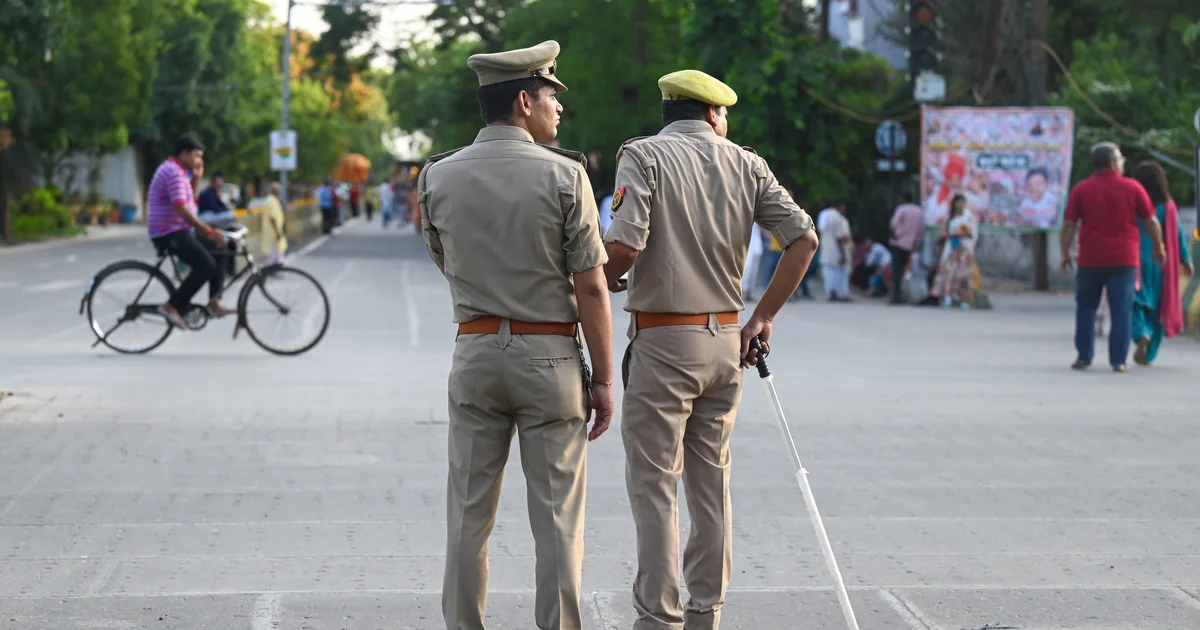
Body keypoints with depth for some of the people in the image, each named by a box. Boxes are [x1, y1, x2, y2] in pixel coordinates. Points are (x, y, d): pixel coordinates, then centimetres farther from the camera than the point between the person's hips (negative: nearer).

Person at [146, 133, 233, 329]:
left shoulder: (173, 170, 19)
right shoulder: (174, 172, -16)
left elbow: (189, 201, 22)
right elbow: (181, 209, -25)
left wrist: (196, 178, 9)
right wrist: (208, 231, -26)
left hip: (178, 231, 11)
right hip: (170, 233, -11)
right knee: (206, 266, -21)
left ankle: (214, 303, 3)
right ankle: (173, 306, -15)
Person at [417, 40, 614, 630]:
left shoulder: (439, 177, 0)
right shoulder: (563, 175, -10)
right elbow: (591, 288, -10)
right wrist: (603, 378, -3)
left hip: (475, 352, 3)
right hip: (550, 356, -3)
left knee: (469, 514, 9)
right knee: (556, 515, 4)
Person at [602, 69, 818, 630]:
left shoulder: (643, 155, -5)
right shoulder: (746, 164, 8)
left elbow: (625, 244, -19)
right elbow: (803, 238, 1)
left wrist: (599, 285, 1)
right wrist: (763, 316, 8)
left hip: (662, 342, -5)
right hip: (726, 341, 5)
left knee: (654, 487, -2)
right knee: (711, 483, 13)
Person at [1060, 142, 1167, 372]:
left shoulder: (1081, 190, 0)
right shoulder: (1133, 188, 0)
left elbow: (1069, 225, -3)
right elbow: (1151, 221, 4)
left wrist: (1065, 253, 5)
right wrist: (1158, 247, 17)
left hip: (1091, 259, 1)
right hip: (1124, 259, -1)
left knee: (1086, 307, 14)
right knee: (1121, 310, 2)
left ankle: (1084, 356, 13)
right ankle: (1118, 360, -2)